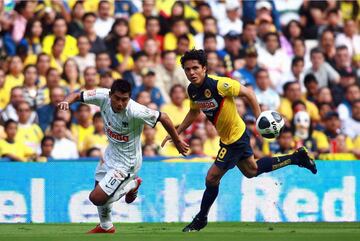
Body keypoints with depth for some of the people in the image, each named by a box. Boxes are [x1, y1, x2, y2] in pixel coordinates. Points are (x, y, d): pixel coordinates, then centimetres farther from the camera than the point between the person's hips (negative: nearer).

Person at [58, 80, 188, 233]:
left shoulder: (135, 112, -34)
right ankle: (106, 227, 48)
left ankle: (131, 186, 15)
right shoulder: (103, 97, -21)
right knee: (99, 188, 22)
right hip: (111, 152, 6)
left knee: (96, 198, -10)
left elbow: (163, 118, -21)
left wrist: (177, 142, -7)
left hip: (126, 162, -6)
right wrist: (66, 102, -33)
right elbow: (78, 95, -9)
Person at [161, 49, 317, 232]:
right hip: (226, 136, 9)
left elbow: (248, 93, -20)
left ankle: (201, 219, 16)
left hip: (235, 137, -9)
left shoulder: (219, 84, -30)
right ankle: (296, 157, 36)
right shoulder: (192, 90, -6)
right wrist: (175, 133, 10)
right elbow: (193, 112, 14)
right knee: (251, 170, 25)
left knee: (212, 178, -4)